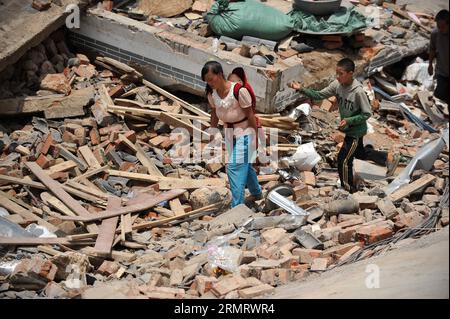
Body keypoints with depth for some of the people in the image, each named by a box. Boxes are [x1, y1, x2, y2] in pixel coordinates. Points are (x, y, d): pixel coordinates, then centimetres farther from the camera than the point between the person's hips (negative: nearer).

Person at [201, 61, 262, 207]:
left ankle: (237, 207, -8)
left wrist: (256, 136, -13)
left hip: (243, 131, -7)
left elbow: (250, 114, -18)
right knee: (244, 164, 23)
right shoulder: (212, 93, -8)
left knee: (234, 167, -13)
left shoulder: (238, 90, -26)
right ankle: (257, 193, 45)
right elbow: (214, 115, 7)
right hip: (229, 132, 7)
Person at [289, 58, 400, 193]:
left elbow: (367, 114, -23)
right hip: (348, 129, 8)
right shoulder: (337, 85, -12)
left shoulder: (358, 91, -31)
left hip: (356, 131, -8)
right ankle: (389, 158, 46)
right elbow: (319, 95, -8)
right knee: (360, 153, 28)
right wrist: (301, 89, -20)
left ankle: (349, 190, 21)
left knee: (343, 160, 1)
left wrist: (349, 120, -32)